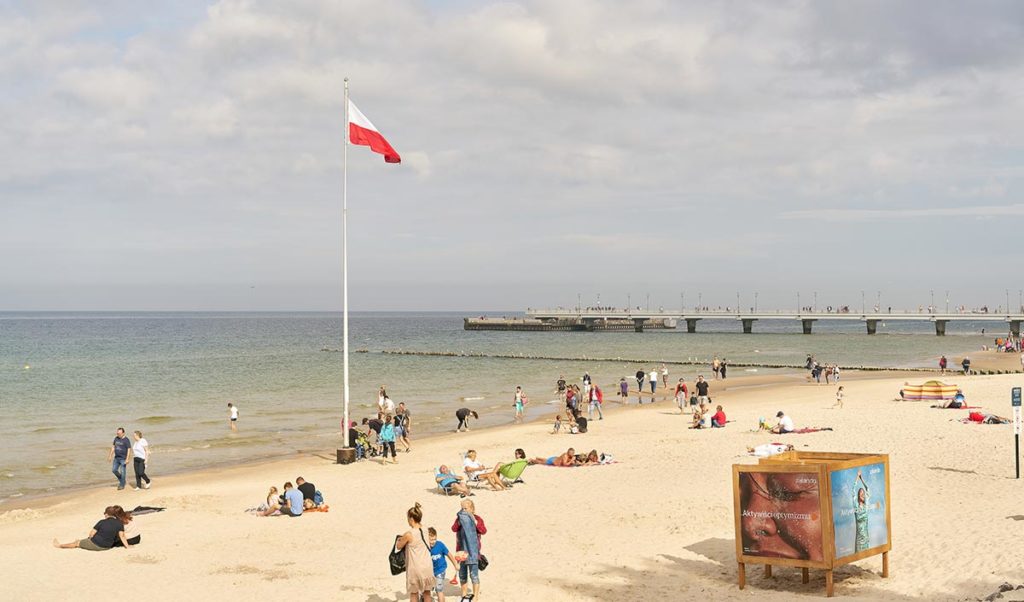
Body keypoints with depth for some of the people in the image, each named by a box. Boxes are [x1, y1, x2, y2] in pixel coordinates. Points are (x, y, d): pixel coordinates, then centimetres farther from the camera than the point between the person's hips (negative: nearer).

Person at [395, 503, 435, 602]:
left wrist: (399, 540, 21)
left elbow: (399, 546, -2)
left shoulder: (409, 534, -19)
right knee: (427, 592, 14)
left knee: (414, 594, 9)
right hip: (427, 567, 5)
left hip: (415, 568, -5)